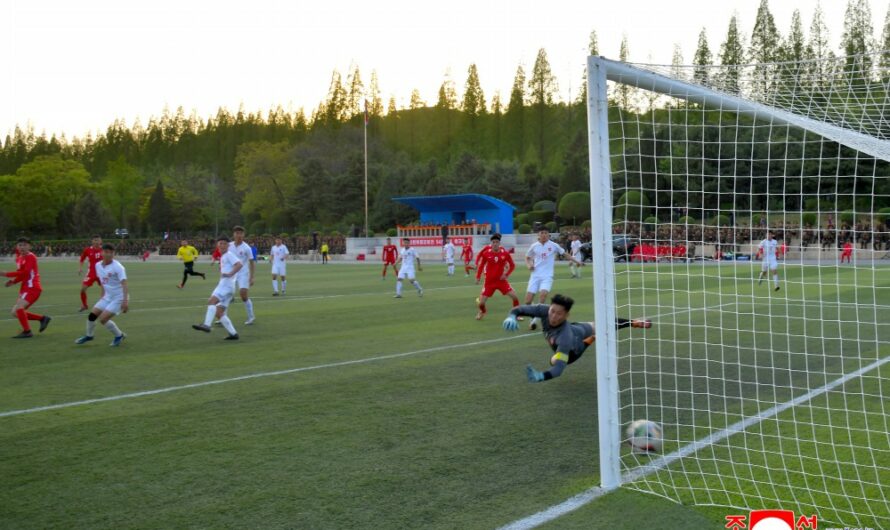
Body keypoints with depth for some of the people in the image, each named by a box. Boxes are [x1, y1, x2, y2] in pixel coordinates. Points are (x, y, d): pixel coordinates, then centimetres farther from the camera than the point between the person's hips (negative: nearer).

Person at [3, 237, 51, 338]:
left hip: (32, 288, -9)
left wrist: (7, 274, -18)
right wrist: (13, 281, 0)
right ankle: (42, 318, 16)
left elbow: (25, 272, -21)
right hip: (25, 288, 9)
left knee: (18, 308, -24)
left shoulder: (30, 257, -11)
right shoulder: (19, 258, 14)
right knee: (15, 312, 8)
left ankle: (27, 332, -15)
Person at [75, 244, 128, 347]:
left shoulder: (118, 267, -19)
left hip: (119, 298, -7)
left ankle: (119, 335, 6)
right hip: (107, 297, 7)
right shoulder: (98, 265, 2)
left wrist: (125, 301, -34)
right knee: (92, 315, 4)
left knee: (103, 319, -15)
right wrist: (103, 295, 22)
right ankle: (89, 335, 30)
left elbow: (124, 284, -26)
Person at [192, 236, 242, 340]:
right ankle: (233, 333, 1)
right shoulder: (223, 257, 26)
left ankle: (206, 325, -39)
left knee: (211, 301, -26)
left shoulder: (229, 254, -1)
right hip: (224, 284, 10)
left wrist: (230, 274, -26)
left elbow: (240, 264, -18)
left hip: (226, 284, -10)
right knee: (218, 313, 3)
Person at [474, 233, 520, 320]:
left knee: (514, 296, -12)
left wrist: (506, 274, -8)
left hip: (501, 280, 0)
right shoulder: (486, 253, -8)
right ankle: (482, 311, 33)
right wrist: (478, 277, 6)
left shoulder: (505, 253, -8)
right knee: (481, 302, -4)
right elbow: (481, 265, 6)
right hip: (489, 282, 0)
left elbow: (512, 265, 4)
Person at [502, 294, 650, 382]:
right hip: (577, 329, 5)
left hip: (581, 339, -5)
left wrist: (541, 376, -81)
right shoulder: (544, 310, -41)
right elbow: (518, 309, -33)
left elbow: (559, 367, -62)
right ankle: (633, 322, 62)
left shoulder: (564, 337, -54)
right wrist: (511, 317, -57)